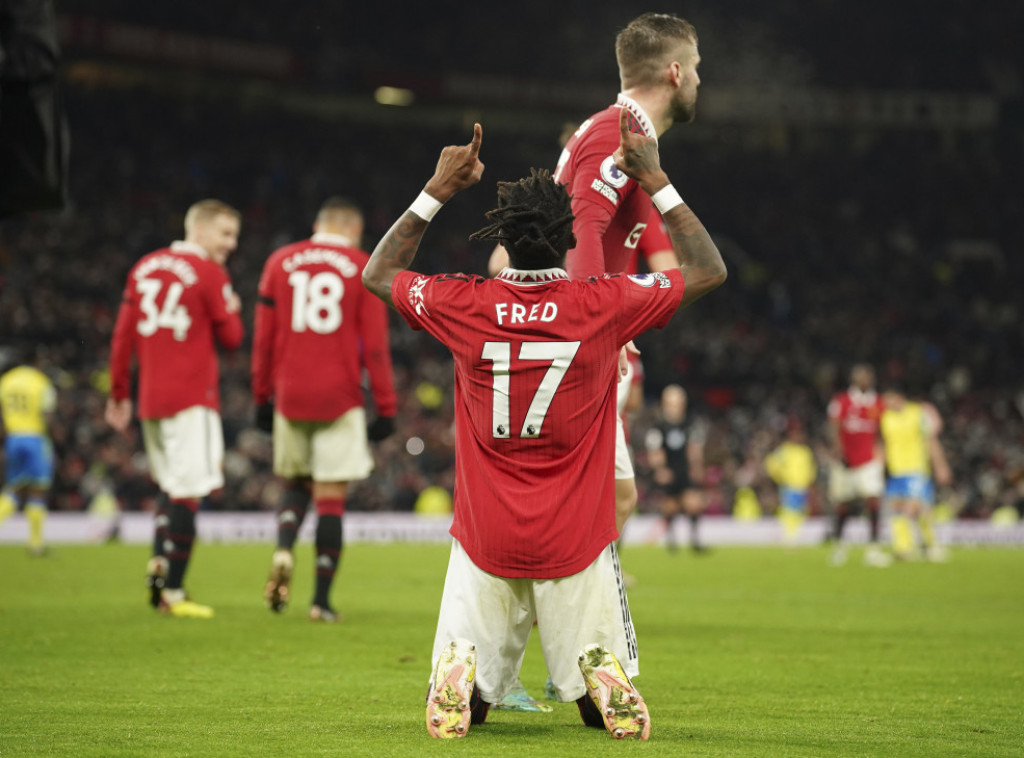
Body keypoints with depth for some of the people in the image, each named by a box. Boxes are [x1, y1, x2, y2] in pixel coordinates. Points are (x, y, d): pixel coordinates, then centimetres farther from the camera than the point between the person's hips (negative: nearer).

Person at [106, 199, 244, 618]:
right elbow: (231, 337, -3)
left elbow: (122, 335, 12)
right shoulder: (209, 274, -7)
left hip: (150, 398, 7)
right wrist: (231, 311, 17)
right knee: (187, 492, -5)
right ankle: (172, 591, -7)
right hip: (191, 399, -7)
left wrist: (119, 394, 17)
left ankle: (158, 565, 4)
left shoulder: (144, 268, 12)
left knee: (170, 486, 20)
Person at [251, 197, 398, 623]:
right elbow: (375, 347, -2)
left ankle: (283, 548, -10)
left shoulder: (280, 263, 7)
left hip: (290, 396, 2)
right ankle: (321, 599, 1)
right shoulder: (362, 269, 0)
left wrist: (262, 397, 17)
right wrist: (386, 408, 3)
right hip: (340, 400, -2)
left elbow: (263, 339, 9)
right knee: (331, 496, 2)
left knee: (296, 483, 19)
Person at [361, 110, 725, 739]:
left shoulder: (463, 305, -6)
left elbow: (379, 274, 16)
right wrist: (655, 181, 9)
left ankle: (457, 680, -20)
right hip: (576, 545, -1)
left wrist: (438, 191, 15)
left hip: (486, 541, 1)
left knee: (460, 706, 12)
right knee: (612, 708, 11)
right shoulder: (604, 306, -9)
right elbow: (709, 270, 7)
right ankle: (612, 693, -21)